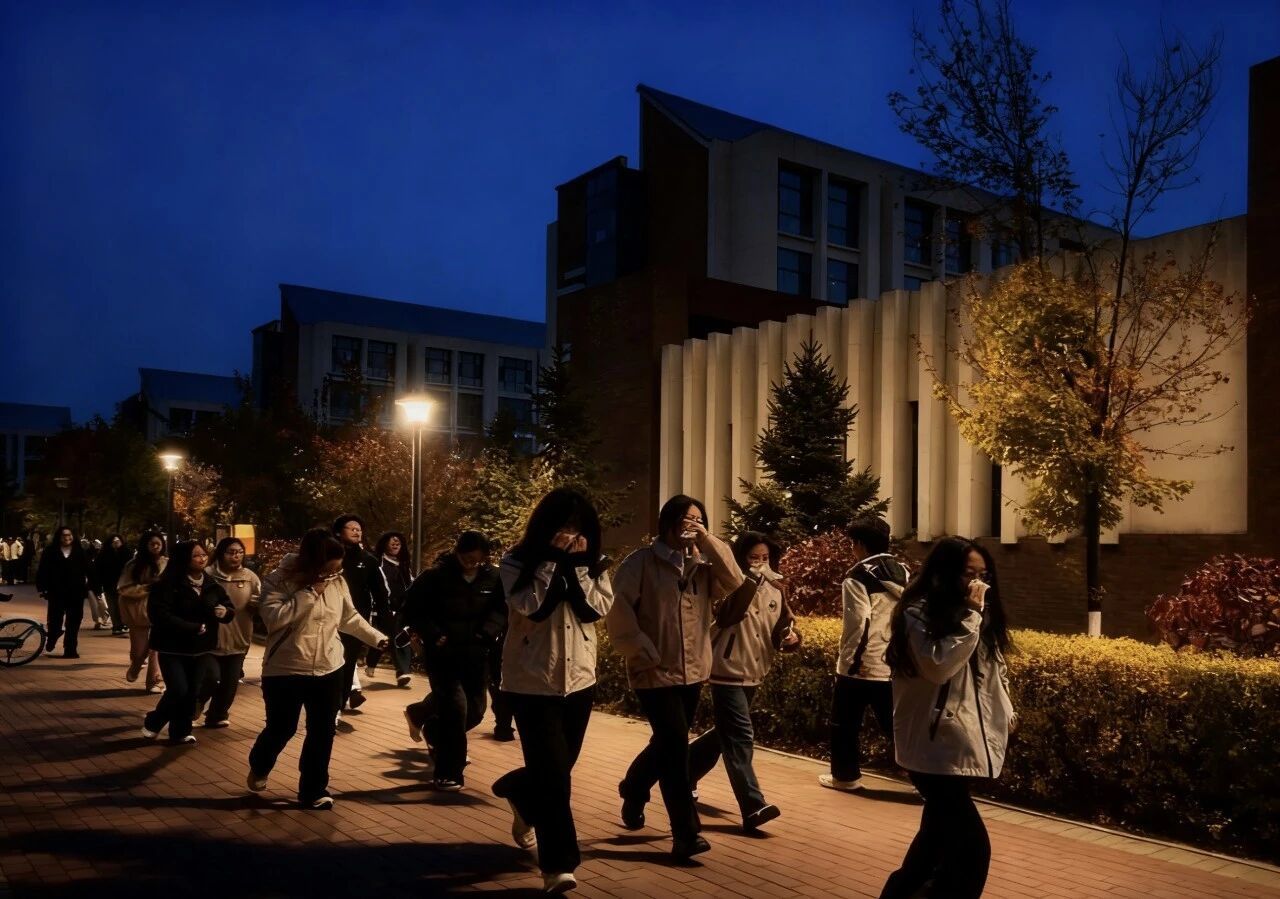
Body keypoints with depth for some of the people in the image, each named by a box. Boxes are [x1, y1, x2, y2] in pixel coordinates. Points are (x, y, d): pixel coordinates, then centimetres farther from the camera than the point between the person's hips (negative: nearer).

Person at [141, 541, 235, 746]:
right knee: (179, 690, -9)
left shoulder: (212, 585, 4)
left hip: (201, 648, 5)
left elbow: (230, 608, 12)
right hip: (173, 648, -5)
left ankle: (180, 732, 24)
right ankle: (152, 722, 18)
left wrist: (225, 612, -14)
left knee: (192, 692, 7)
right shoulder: (167, 585, -13)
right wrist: (194, 628, -23)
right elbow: (160, 616, -23)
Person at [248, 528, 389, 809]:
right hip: (286, 671, -4)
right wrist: (309, 593, -27)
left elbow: (350, 618, 12)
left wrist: (378, 638, 9)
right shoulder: (279, 580, -13)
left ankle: (313, 790, 21)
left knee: (322, 733, 7)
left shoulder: (337, 581, 0)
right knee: (281, 729, 10)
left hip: (329, 670, 4)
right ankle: (259, 766, 42)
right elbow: (273, 618, -27)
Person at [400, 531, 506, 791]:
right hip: (442, 652, -5)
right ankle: (447, 774, 4)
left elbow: (501, 610, 5)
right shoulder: (437, 575, -13)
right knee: (455, 706, -12)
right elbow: (412, 608, -7)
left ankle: (421, 716, 41)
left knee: (475, 710, 12)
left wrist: (486, 634, -10)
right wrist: (433, 636, -15)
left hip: (474, 653, 5)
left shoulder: (493, 577, -5)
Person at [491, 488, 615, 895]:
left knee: (557, 769, 16)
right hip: (533, 682, -4)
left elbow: (598, 607, -10)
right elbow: (531, 605, -20)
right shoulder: (518, 562, -5)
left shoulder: (593, 563, 4)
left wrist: (577, 564, -16)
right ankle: (558, 864, 3)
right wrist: (553, 559, -20)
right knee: (554, 774, -9)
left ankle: (518, 793, 49)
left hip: (579, 679, 5)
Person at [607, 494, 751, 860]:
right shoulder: (642, 562, -8)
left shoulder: (702, 564, 8)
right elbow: (618, 608, -14)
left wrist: (708, 541, -13)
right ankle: (686, 832, -2)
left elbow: (734, 582, -8)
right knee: (676, 746, -11)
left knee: (667, 744, 19)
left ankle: (633, 791, 46)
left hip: (692, 671, 6)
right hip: (656, 672, -6)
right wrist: (642, 652, -18)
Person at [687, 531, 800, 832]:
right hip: (728, 670, -7)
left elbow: (784, 626, 9)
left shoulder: (776, 588, 5)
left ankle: (684, 772, 39)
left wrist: (791, 637, -14)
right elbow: (727, 616, -30)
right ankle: (753, 807, -12)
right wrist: (751, 580, -35)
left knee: (726, 733, 19)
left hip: (753, 673, 7)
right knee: (740, 738, -12)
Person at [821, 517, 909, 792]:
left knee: (845, 724, 12)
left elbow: (859, 623, -20)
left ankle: (846, 776, 22)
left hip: (861, 666, -5)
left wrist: (849, 659, -11)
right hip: (895, 666, 6)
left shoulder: (858, 578, -12)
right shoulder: (904, 575, 8)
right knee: (897, 725, 10)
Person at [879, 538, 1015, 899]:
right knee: (973, 846, -13)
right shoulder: (918, 614, -13)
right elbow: (939, 667, -25)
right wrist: (970, 617, -24)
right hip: (936, 746, -8)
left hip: (968, 742, 8)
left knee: (939, 836, 20)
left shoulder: (981, 614, 10)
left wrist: (1006, 709, 15)